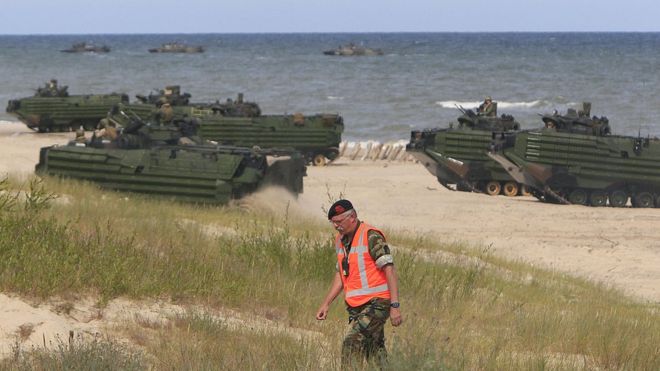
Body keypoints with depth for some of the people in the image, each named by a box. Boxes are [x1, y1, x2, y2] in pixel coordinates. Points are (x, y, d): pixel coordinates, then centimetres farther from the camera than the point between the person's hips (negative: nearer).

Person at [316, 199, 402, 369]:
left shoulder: (371, 236, -12)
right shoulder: (340, 240, 13)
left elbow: (390, 270, -15)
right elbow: (341, 274, 24)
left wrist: (395, 306, -21)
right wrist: (326, 304, 17)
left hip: (376, 304, -8)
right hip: (356, 307, 8)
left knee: (352, 343, -19)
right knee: (374, 352, 8)